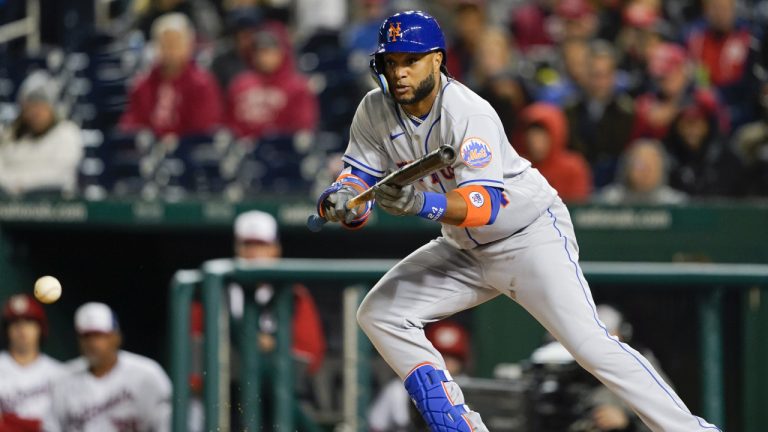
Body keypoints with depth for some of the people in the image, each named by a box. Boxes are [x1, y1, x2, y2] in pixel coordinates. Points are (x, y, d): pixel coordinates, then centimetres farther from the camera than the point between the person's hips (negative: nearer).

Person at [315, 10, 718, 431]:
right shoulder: (375, 112, -7)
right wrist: (339, 199, -30)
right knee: (378, 314, -5)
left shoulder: (470, 114, -26)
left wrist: (423, 203, -51)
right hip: (466, 248, 7)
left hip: (532, 235, -7)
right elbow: (358, 176, -6)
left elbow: (486, 204, -33)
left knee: (590, 345, -19)